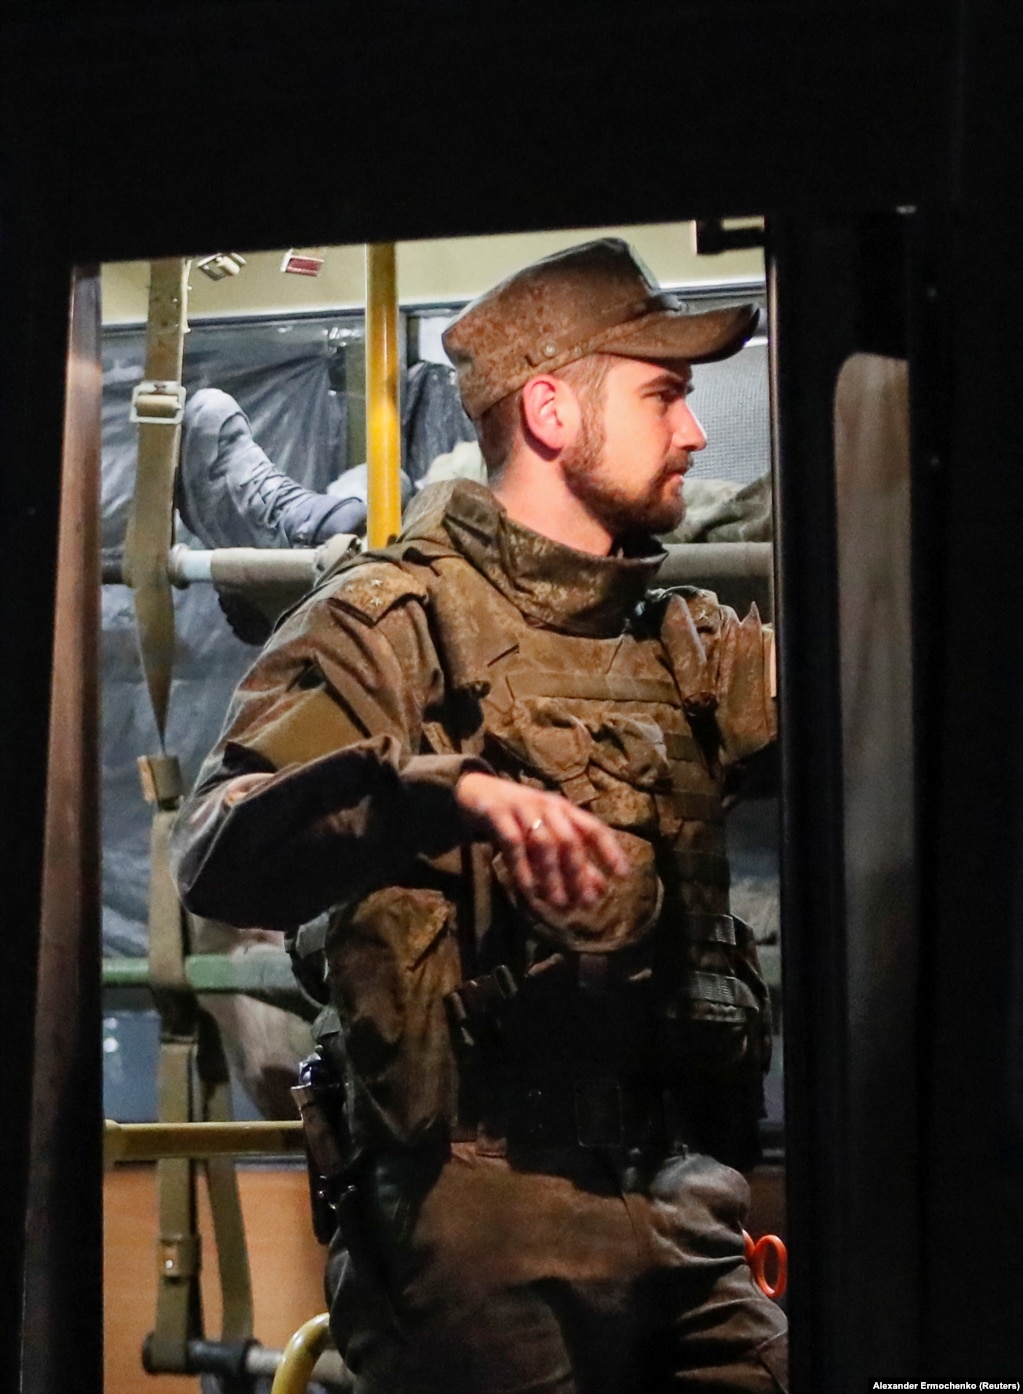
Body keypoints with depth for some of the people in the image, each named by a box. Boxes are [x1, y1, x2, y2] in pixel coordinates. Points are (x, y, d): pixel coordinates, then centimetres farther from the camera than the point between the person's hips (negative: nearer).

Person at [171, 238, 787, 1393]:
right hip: (484, 1222, -5)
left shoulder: (684, 646, 13)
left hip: (676, 1208, 6)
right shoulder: (395, 619, -5)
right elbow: (219, 855, -19)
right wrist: (443, 790, -34)